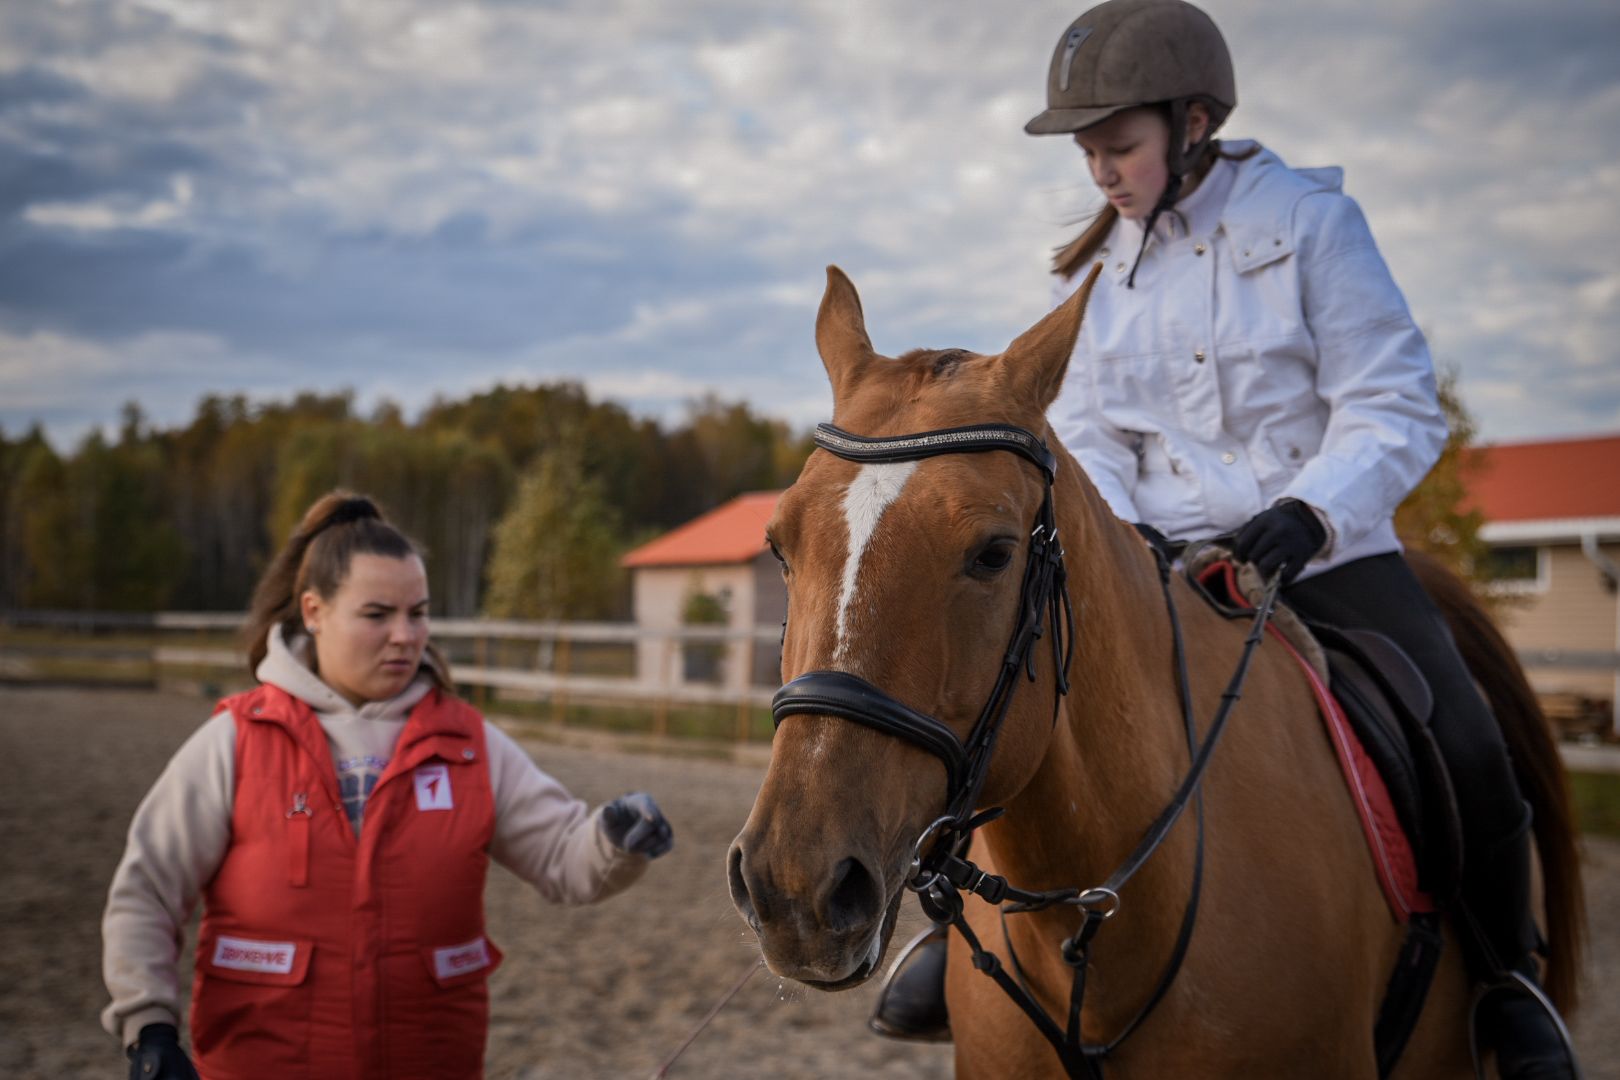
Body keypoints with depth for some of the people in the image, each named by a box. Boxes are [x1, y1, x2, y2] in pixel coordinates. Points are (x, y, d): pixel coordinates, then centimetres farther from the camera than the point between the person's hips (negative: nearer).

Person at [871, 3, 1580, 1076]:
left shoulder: (1310, 218, -4)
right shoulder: (1097, 266, 7)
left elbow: (1394, 408, -8)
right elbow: (1084, 435, 5)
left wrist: (1306, 514, -25)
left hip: (1331, 550, -3)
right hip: (1165, 558, 3)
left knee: (1465, 752, -21)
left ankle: (1508, 978, 5)